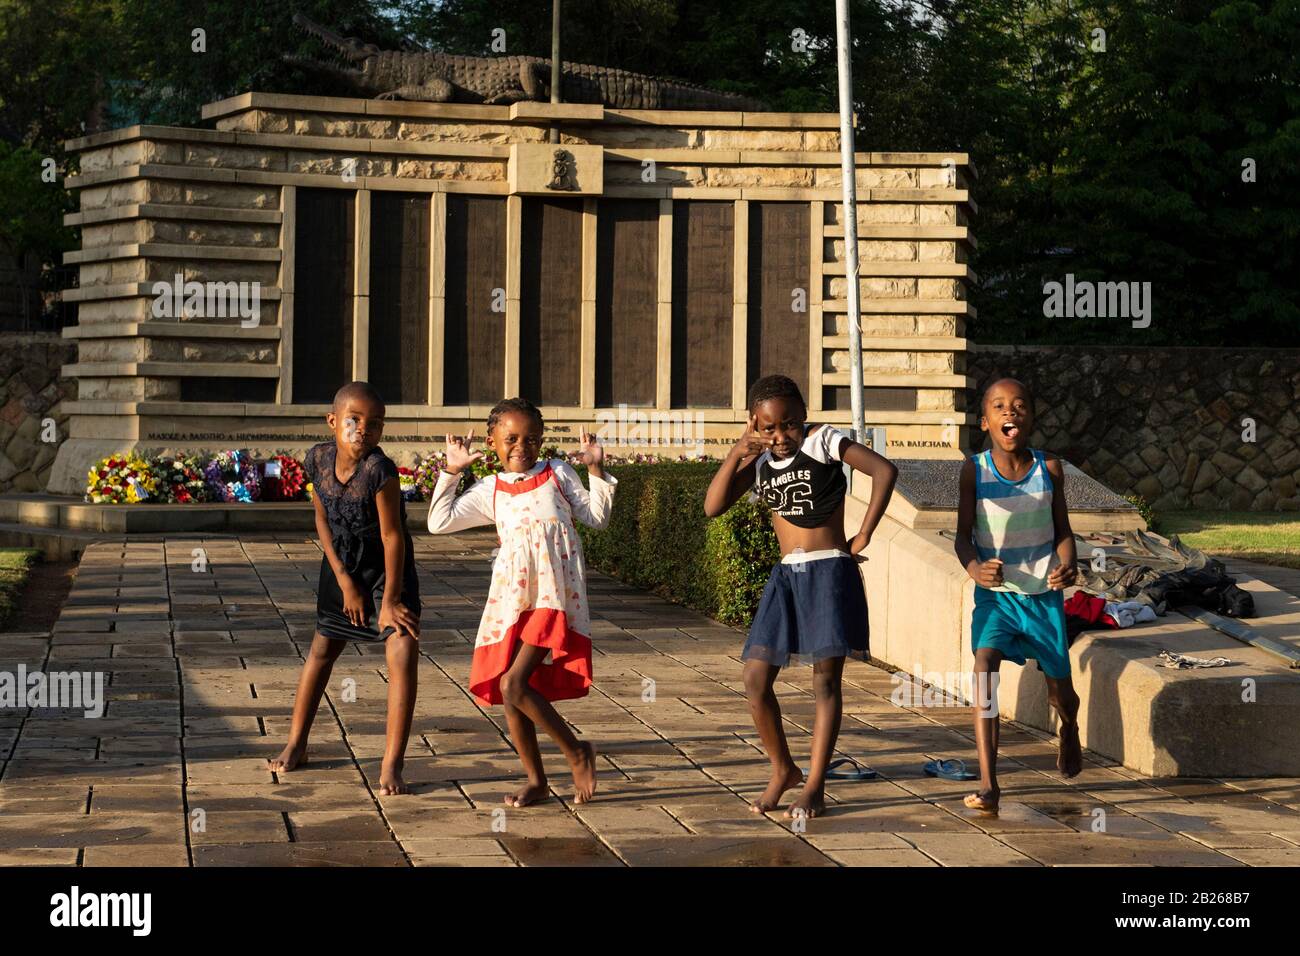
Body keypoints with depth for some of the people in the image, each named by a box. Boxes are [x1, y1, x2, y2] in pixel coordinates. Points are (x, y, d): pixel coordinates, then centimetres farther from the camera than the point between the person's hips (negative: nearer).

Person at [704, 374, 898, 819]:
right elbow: (713, 506, -2)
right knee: (756, 682, 0)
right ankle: (782, 770, 19)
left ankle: (815, 786, 2)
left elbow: (885, 470, -19)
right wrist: (736, 453, -12)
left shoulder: (823, 440, -8)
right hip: (785, 575, 5)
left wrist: (863, 536, -16)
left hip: (830, 571, -5)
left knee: (825, 681, -3)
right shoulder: (757, 459, 8)